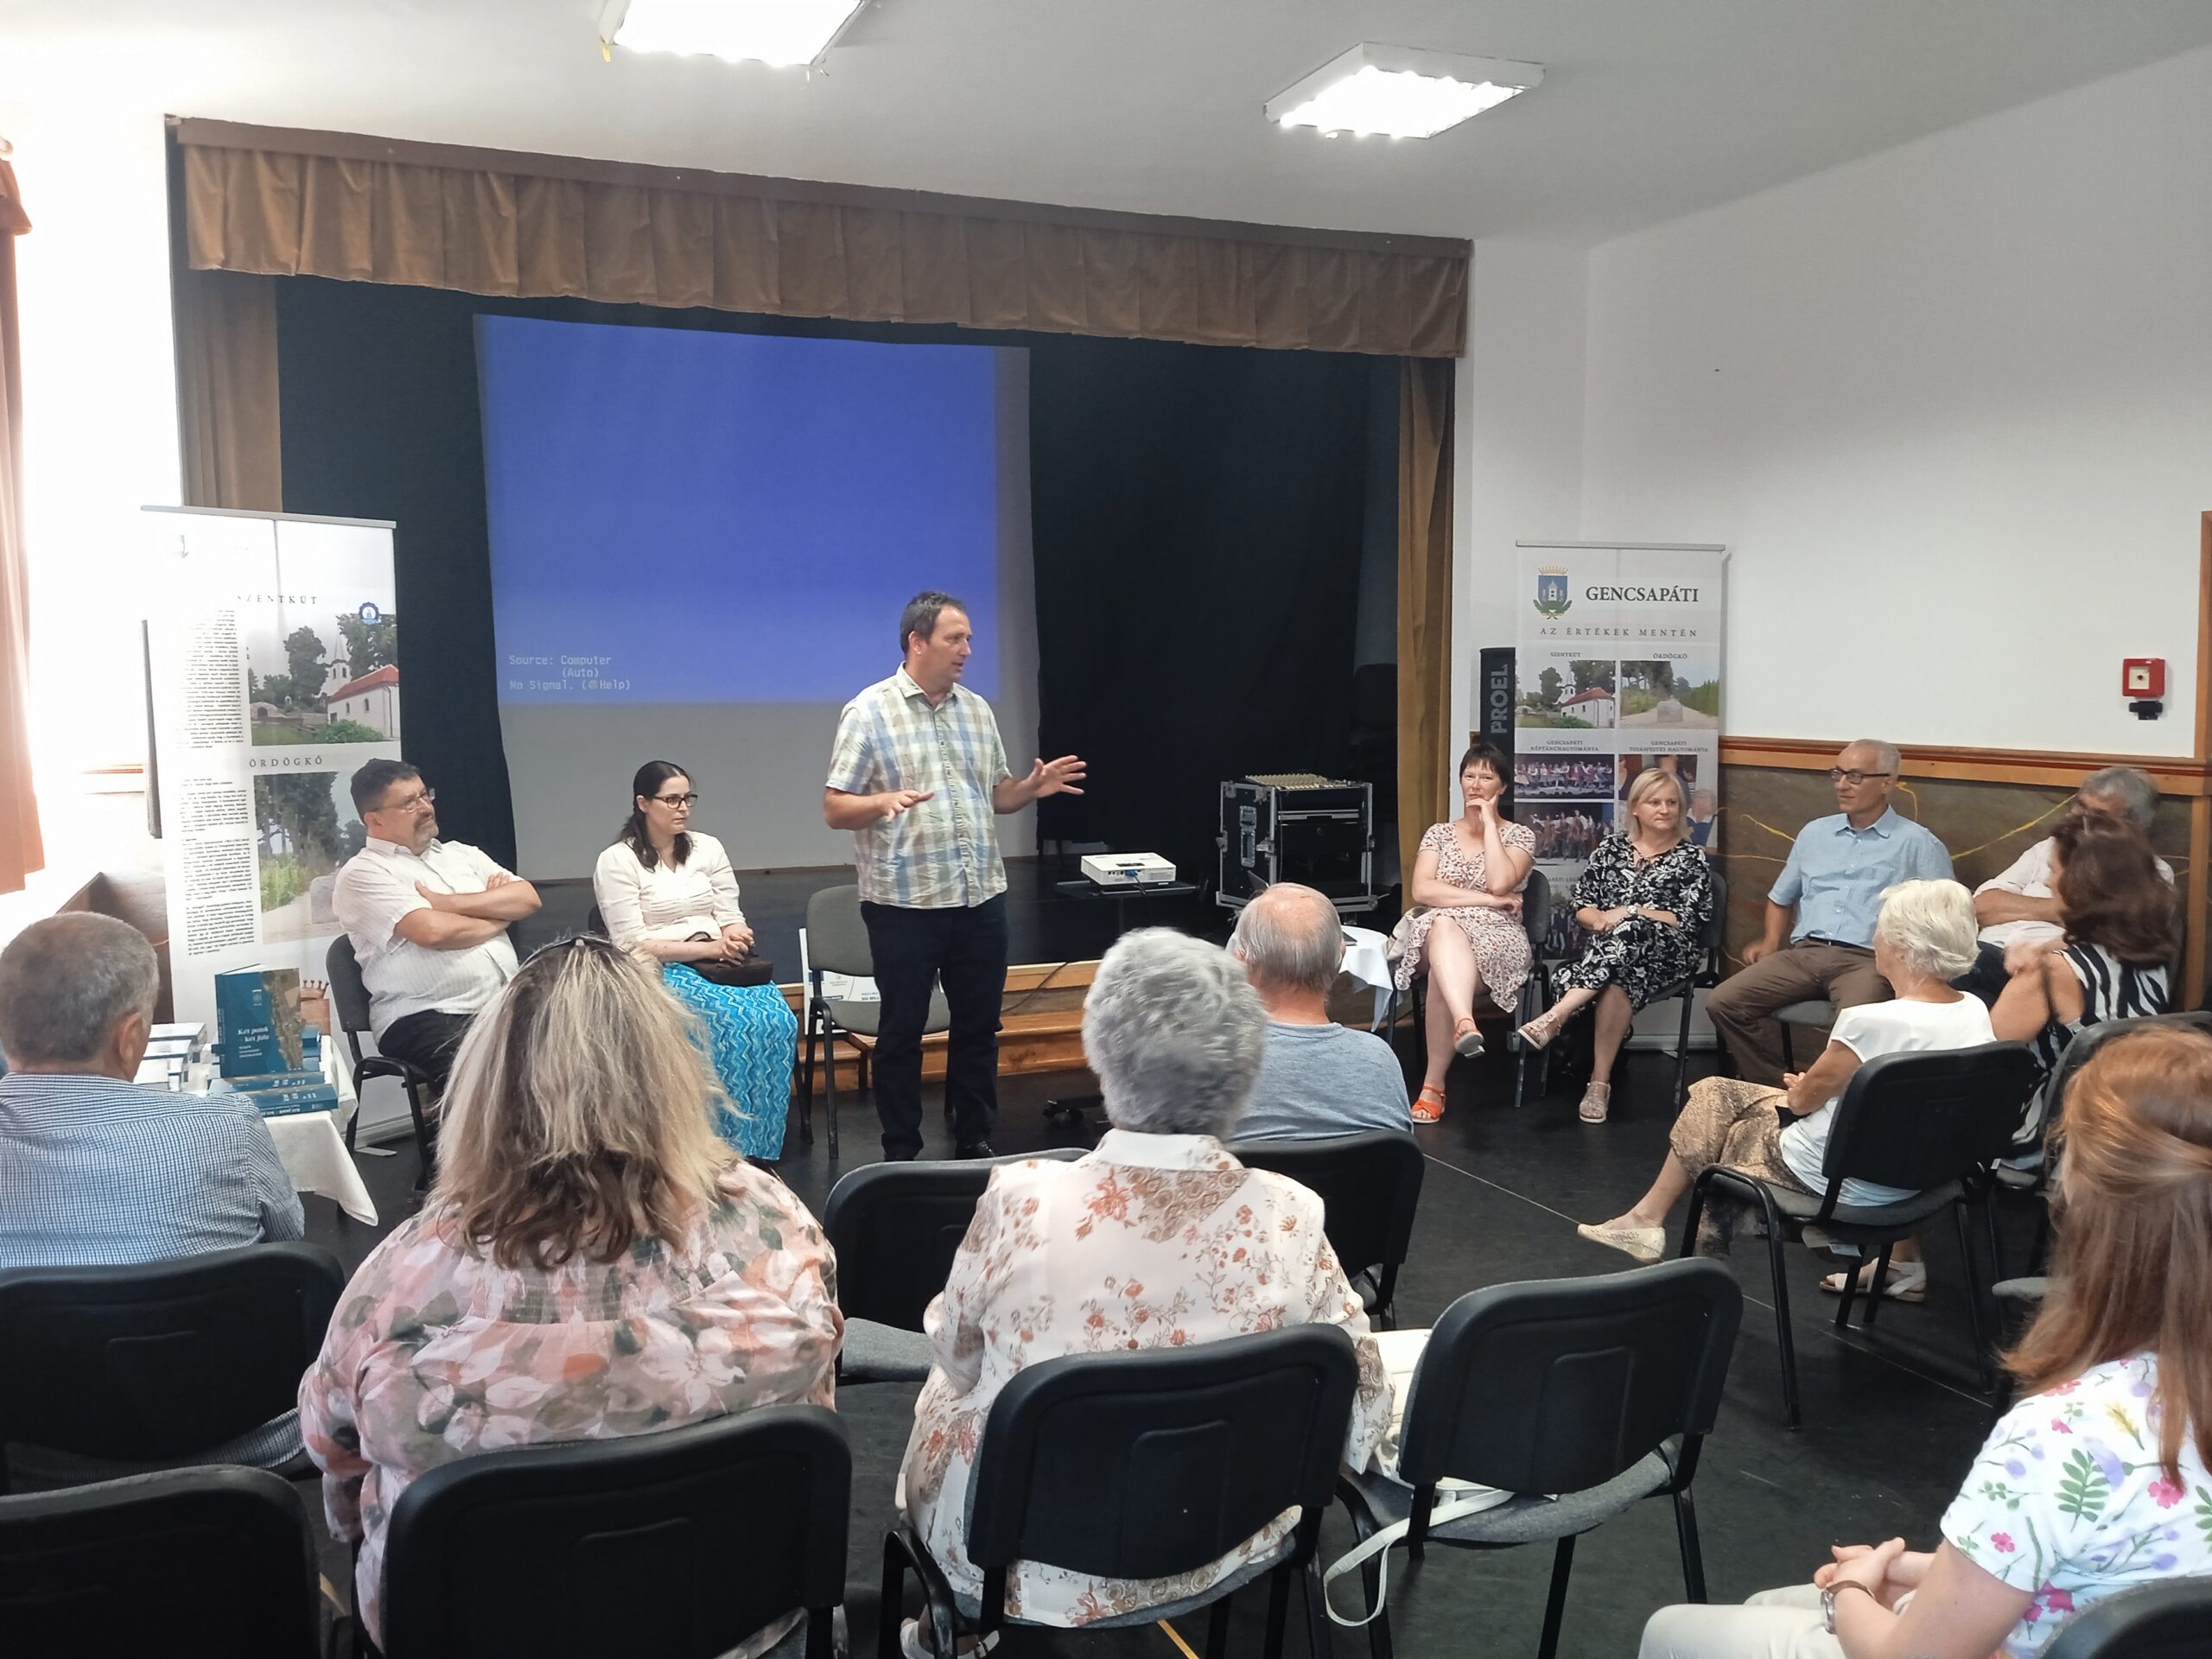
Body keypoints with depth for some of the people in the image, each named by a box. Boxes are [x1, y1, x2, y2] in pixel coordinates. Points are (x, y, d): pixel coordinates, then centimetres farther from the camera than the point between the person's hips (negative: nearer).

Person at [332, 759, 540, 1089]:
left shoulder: (459, 853, 22)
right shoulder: (362, 874, 1)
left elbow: (527, 898, 8)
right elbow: (432, 931, -14)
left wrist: (449, 903, -3)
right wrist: (497, 917, 4)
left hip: (506, 1005, 6)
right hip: (425, 1018, -6)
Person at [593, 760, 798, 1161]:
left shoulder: (707, 848, 15)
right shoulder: (617, 861, -1)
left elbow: (732, 918, 13)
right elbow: (632, 944, -9)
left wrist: (735, 939, -12)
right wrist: (706, 948, -16)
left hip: (720, 966, 5)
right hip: (660, 973, -5)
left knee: (780, 1022, -27)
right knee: (742, 1022, -34)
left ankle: (760, 1148, -18)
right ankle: (736, 1145, -23)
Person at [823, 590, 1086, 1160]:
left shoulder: (977, 710, 10)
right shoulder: (870, 712, -7)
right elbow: (835, 810, -9)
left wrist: (1032, 787, -3)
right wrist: (885, 801, -28)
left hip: (981, 899, 5)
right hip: (904, 904, -5)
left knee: (979, 1026, 12)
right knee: (902, 1032, 5)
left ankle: (974, 1140, 27)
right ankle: (902, 1153, 18)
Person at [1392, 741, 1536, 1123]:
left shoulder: (1518, 835, 9)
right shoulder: (1439, 833, 15)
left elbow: (1499, 882, -13)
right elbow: (1421, 890, -2)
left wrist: (1489, 822, -4)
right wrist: (1487, 900, -10)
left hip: (1497, 936, -1)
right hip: (1439, 930, 2)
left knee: (1444, 968, -36)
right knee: (1443, 925, -39)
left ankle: (1434, 1085, -35)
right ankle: (1465, 1022, -64)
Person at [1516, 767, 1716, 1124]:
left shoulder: (1691, 859, 8)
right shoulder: (1611, 848, 17)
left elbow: (1690, 922, -3)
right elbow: (1580, 904, 14)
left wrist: (1629, 913, -12)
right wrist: (1601, 920, -11)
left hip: (1665, 953, -2)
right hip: (1609, 947, 3)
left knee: (1630, 932, -39)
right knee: (1616, 980, -37)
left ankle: (1557, 1015, -44)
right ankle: (1600, 1080, -36)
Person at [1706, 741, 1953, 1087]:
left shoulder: (1917, 844, 7)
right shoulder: (1814, 833, 22)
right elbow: (1781, 897, 30)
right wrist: (1771, 941, 12)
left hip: (1867, 959, -5)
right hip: (1803, 953, 5)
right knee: (1724, 1003, -17)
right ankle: (1773, 1090, -6)